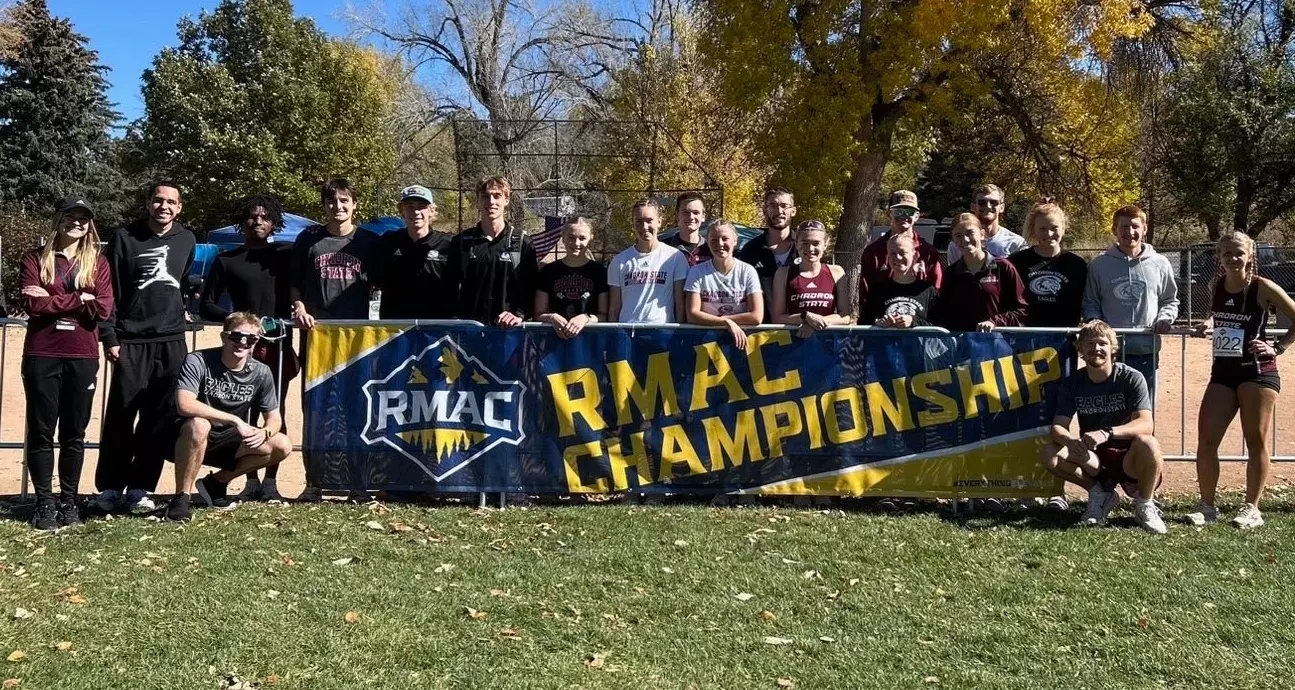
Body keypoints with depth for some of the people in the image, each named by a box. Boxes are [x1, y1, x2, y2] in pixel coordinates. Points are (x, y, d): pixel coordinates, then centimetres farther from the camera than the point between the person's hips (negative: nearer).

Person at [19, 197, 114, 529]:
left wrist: (54, 299, -9)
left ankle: (69, 500, 17)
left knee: (74, 433, 7)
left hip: (83, 357, 1)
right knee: (41, 431, 3)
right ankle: (44, 502, 11)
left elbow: (103, 309, -6)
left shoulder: (98, 262, 7)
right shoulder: (36, 258, 4)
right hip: (42, 355, -1)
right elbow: (34, 304, -11)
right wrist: (79, 298, -12)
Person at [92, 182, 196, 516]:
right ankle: (109, 488, 6)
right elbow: (109, 291, -2)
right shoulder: (125, 238, 0)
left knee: (159, 419, 3)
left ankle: (139, 488, 10)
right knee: (120, 417, -3)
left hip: (172, 342, 3)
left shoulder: (186, 240, 10)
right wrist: (109, 337, -7)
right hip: (131, 341, -3)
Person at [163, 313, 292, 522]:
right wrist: (235, 420, -34)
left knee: (282, 446, -13)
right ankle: (181, 496, -23)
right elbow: (184, 405, -32)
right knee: (198, 424, -39)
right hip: (191, 437, -5)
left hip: (227, 444, 5)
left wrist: (264, 432, -23)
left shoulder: (261, 373, -4)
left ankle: (217, 482, 4)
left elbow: (274, 418, 3)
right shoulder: (197, 361, -17)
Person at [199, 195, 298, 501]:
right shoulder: (226, 260, 12)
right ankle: (250, 480, 5)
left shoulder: (285, 254, 12)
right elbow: (206, 306, 9)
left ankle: (270, 481, 1)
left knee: (276, 412, -3)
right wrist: (230, 317, -8)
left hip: (279, 345, 0)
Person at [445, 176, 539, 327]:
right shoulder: (461, 241, 8)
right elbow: (450, 285, 12)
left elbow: (532, 286, 1)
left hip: (508, 327, -2)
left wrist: (520, 314, -13)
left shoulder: (522, 243, 2)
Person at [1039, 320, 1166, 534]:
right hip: (1093, 459, 3)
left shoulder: (1131, 378, -11)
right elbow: (1057, 427, -10)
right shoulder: (1073, 383, -1)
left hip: (1128, 458, -3)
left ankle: (1144, 504, -8)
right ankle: (1099, 494, 1)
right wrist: (1070, 441, -35)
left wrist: (1106, 433, -41)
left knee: (1147, 444, -37)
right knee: (1050, 454, -24)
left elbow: (1146, 424, -23)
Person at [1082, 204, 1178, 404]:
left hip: (1146, 351, 1)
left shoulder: (1159, 264, 5)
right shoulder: (1099, 265, 2)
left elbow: (1170, 300, 14)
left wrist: (1165, 318, -5)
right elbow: (1090, 303, 7)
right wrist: (1093, 321, -12)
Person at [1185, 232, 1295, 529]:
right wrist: (1206, 326, 7)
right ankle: (1207, 506, 12)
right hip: (1223, 371, 5)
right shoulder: (1217, 286, 6)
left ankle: (1252, 508, 11)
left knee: (1257, 440, 2)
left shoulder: (1263, 288, -9)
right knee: (1206, 439, 0)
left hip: (1258, 371, -5)